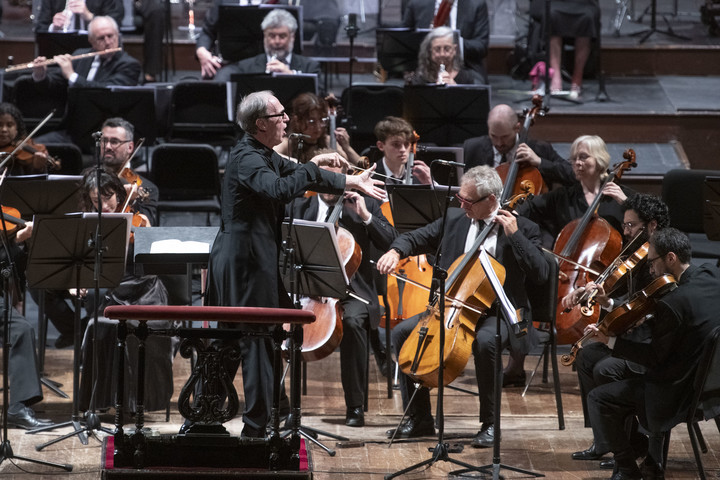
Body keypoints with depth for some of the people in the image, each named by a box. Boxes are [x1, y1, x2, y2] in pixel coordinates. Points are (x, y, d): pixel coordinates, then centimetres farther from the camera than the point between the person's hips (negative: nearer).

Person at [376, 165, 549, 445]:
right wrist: (396, 251, -6)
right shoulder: (454, 220, 8)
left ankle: (489, 424, -20)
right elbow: (418, 238, 17)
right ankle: (419, 419, -2)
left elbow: (541, 275, -17)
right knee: (402, 332, -12)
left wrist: (514, 235, -21)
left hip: (500, 313, -6)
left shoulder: (522, 229, -6)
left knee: (485, 341, -38)